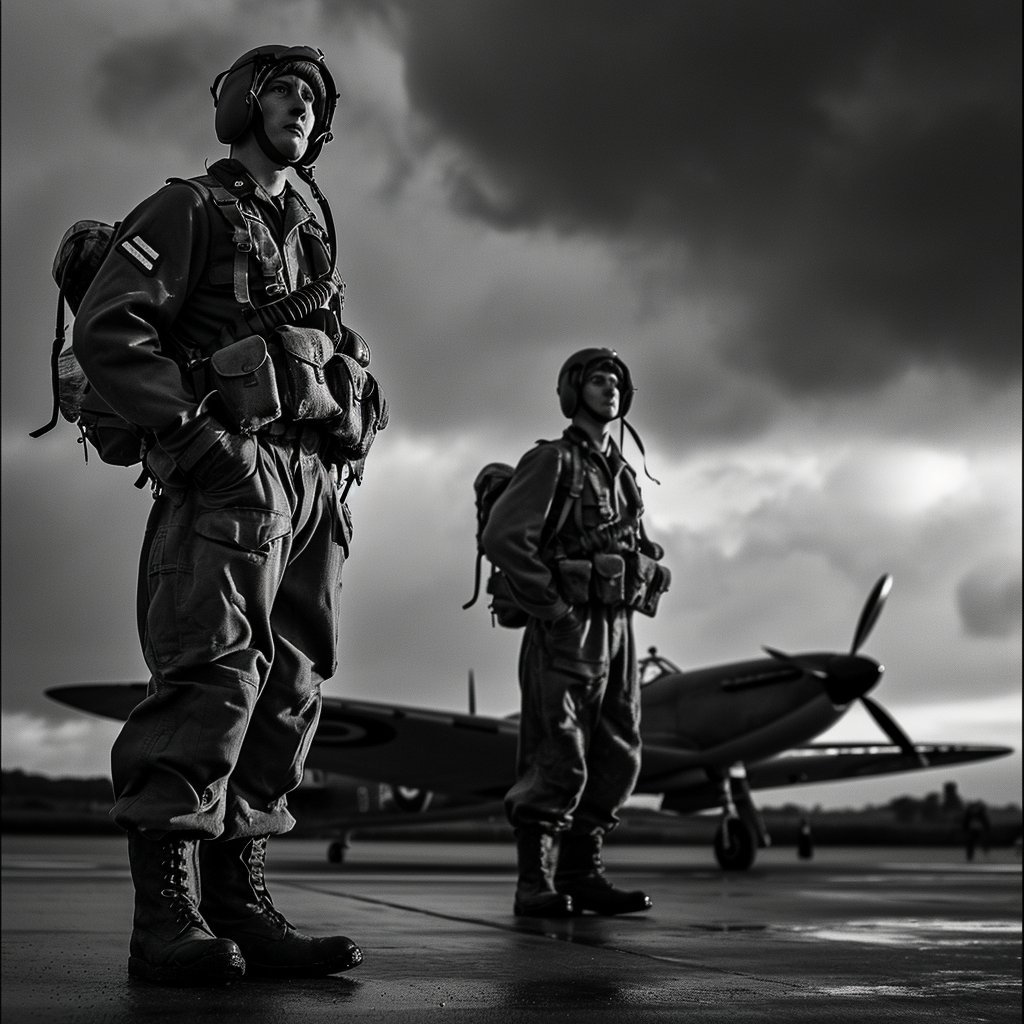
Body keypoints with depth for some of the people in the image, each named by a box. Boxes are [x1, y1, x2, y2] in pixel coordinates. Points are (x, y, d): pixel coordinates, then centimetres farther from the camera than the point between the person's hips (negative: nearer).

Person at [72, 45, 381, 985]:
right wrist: (195, 425, -15)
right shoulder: (190, 210, 7)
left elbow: (345, 362, 32)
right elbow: (107, 329, -6)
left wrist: (345, 452, 13)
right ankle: (167, 916, -17)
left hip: (313, 479, 7)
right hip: (230, 470, -7)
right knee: (215, 671, -18)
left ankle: (240, 904, 3)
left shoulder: (313, 237, 28)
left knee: (290, 685, 1)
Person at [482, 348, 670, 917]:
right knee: (557, 763, -8)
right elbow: (502, 537, -17)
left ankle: (581, 875, 16)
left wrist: (638, 601, 12)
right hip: (565, 632, -8)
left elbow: (641, 551, 30)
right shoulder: (552, 460, -4)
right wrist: (553, 606, -17)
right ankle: (535, 885, -1)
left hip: (616, 630, 8)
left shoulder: (623, 472, 19)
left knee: (615, 757, 7)